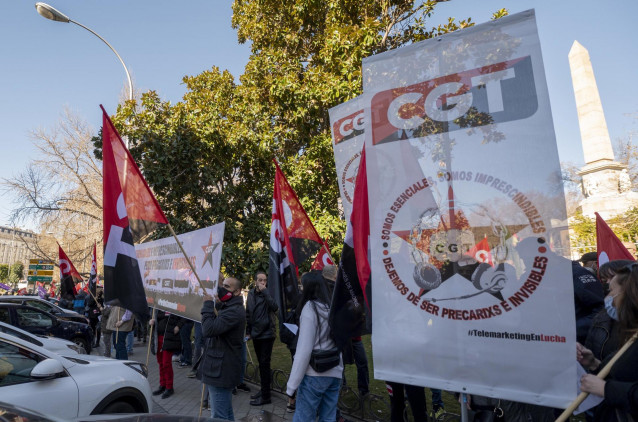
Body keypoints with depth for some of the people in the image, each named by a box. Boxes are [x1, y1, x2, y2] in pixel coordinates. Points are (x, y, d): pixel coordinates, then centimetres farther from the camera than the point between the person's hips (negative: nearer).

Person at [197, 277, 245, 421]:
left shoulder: (234, 311, -20)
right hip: (222, 369, 11)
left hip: (220, 371, -11)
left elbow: (208, 330, -27)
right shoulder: (227, 308, 18)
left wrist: (208, 305, -16)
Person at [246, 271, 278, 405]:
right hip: (256, 334, 6)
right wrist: (248, 332, 14)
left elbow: (275, 307, -31)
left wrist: (264, 291, -31)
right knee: (261, 363, 17)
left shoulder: (268, 294, -12)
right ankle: (264, 389, 31)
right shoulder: (251, 294, 5)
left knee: (264, 364, -3)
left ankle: (265, 396, 7)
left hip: (267, 334, -6)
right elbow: (248, 314, 14)